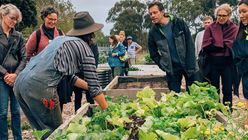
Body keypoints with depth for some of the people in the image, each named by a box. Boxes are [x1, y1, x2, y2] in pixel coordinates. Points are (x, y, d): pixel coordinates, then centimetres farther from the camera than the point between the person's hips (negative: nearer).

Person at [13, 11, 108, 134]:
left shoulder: (60, 38, 23)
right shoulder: (84, 48, 2)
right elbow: (94, 86, 3)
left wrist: (88, 87, 34)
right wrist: (108, 111, 12)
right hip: (39, 87, -8)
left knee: (42, 129, 21)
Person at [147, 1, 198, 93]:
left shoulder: (179, 23, -7)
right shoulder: (153, 32, -4)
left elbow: (190, 44, -6)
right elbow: (153, 54, 9)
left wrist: (190, 65, -11)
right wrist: (164, 66, 0)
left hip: (187, 65, -1)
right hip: (172, 68, 1)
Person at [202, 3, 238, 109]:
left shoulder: (234, 28, 2)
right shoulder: (210, 28, 4)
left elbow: (231, 46, -10)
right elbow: (206, 46, -5)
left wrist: (215, 45, -12)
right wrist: (223, 45, -11)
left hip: (227, 63, -1)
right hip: (213, 62, 1)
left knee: (227, 89, 6)